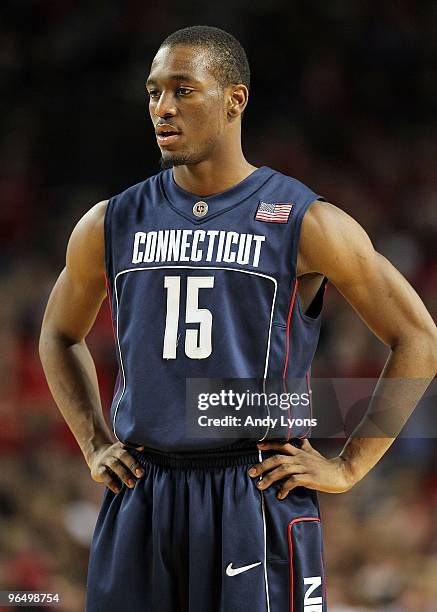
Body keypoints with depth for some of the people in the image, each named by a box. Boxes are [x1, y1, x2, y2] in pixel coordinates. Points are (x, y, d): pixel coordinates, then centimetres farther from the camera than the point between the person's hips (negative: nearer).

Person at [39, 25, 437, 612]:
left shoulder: (305, 223, -4)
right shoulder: (111, 224, 7)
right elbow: (60, 336, 25)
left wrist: (347, 466, -3)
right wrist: (95, 446, 13)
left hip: (259, 496, -3)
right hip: (139, 502, 4)